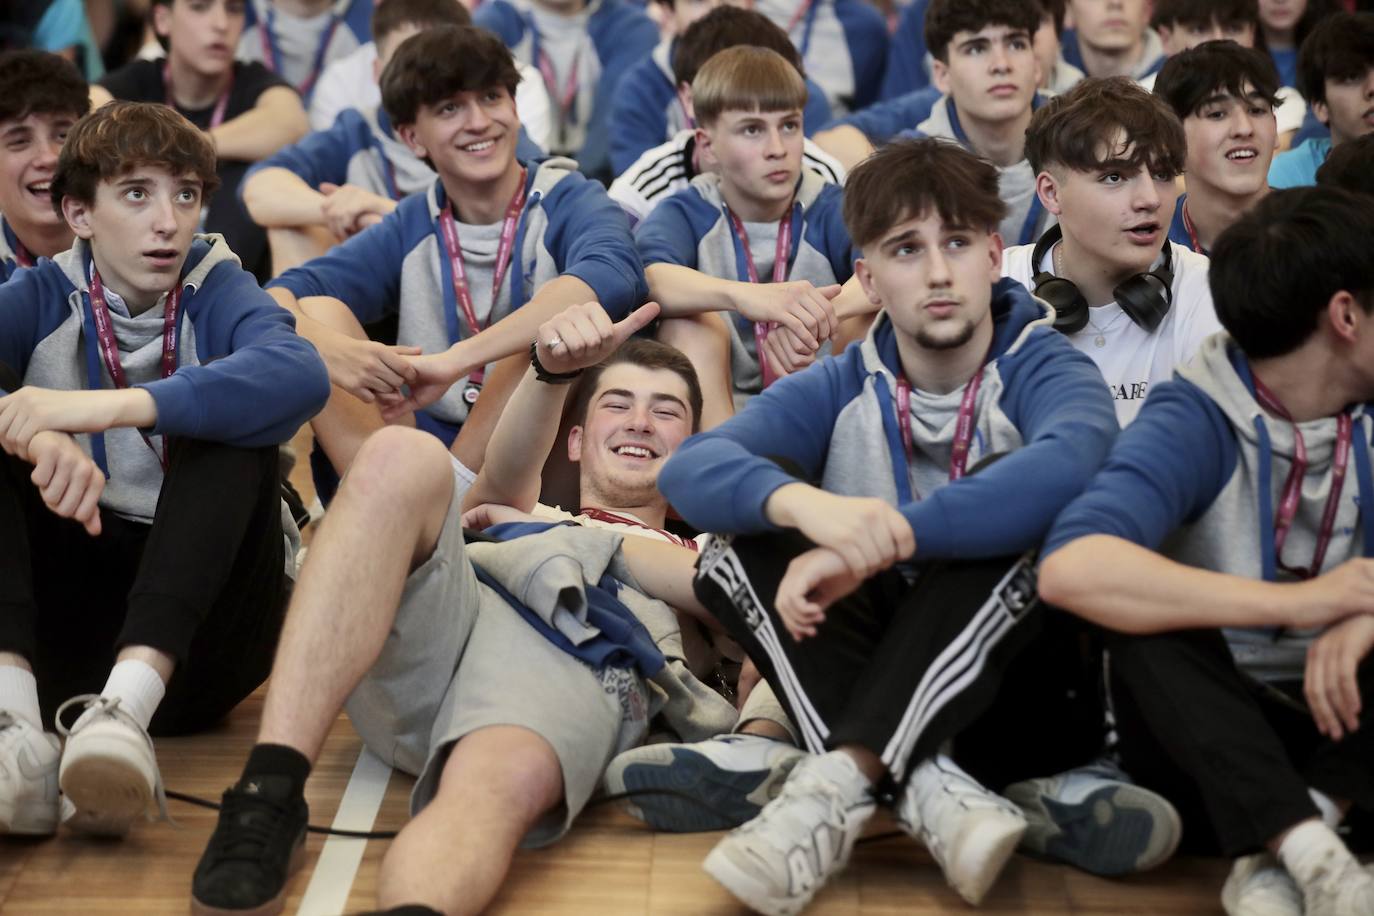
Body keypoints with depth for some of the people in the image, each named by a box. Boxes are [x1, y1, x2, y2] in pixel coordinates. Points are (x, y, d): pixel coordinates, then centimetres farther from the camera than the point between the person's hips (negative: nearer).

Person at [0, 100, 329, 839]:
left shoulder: (217, 291, -1)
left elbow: (301, 376, -26)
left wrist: (114, 406, -36)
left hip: (193, 630, -1)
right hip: (67, 611, 2)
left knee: (226, 421, -22)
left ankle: (125, 710, -42)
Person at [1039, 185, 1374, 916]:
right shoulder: (1195, 424, -16)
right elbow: (1071, 569, -37)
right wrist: (1296, 602, -36)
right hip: (1202, 732, -4)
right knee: (1151, 617, -32)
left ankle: (1285, 854, -30)